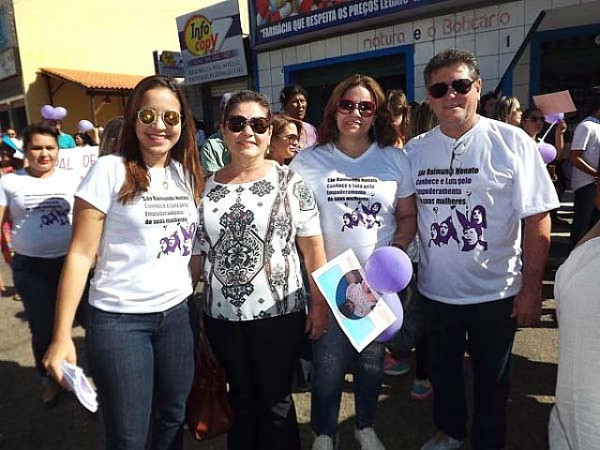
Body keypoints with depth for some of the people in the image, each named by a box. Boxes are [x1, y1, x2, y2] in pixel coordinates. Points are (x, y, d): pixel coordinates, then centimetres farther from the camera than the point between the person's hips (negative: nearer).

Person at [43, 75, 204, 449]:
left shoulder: (188, 174, 5)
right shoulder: (109, 170, -10)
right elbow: (81, 253, -10)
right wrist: (62, 336, -12)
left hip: (177, 314, 5)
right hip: (119, 319, -4)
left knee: (173, 418, 16)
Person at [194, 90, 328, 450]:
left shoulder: (290, 182, -5)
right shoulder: (206, 187, 2)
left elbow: (313, 248, -5)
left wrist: (320, 304, -7)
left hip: (280, 313, -3)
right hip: (222, 315, 3)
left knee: (276, 401, 12)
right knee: (241, 399, 20)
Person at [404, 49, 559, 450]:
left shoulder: (512, 142, -10)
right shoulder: (415, 150, -1)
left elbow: (537, 220, -10)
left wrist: (532, 288, -12)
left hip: (496, 292, -3)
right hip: (436, 289, 3)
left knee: (492, 378, 16)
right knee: (443, 370, 22)